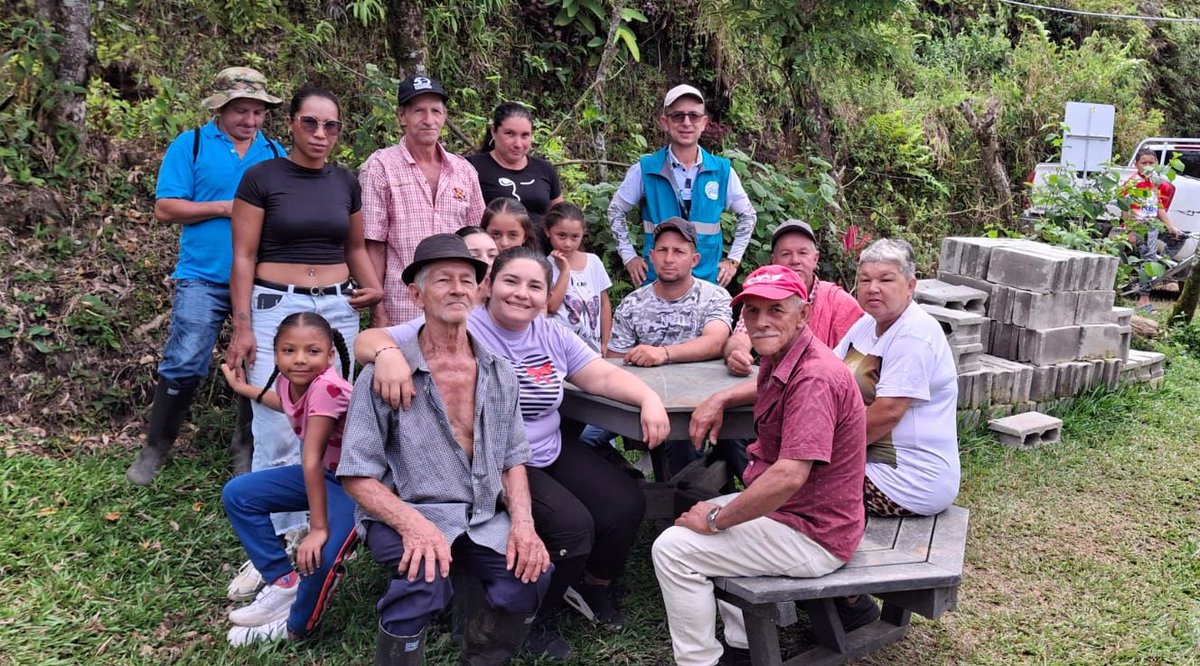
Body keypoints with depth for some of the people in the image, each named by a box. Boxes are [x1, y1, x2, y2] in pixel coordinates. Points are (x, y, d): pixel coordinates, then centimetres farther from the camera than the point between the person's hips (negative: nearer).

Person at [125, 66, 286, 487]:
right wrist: (225, 207, -12)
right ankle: (155, 450, 12)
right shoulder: (190, 145, 3)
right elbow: (165, 208, -4)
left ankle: (249, 453, 21)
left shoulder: (275, 153, 12)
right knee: (183, 364, -5)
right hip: (204, 277, -3)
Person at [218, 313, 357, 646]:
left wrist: (318, 528, -30)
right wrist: (244, 388, 25)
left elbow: (312, 458, -34)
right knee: (237, 494, 5)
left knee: (319, 555, -29)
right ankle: (283, 583, 12)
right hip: (324, 473, 9)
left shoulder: (327, 386, -32)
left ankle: (296, 626, 4)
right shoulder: (288, 381, -8)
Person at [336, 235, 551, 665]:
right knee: (426, 579, -34)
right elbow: (358, 476, -8)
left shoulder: (499, 374, 7)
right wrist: (413, 522, -24)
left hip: (482, 518, 4)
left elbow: (513, 459, 11)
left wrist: (522, 521, -8)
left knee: (531, 574, -22)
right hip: (405, 514, -4)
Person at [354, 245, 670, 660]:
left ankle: (596, 586, 29)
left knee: (627, 504, 0)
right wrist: (387, 353, -45)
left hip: (553, 454, 7)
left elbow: (602, 376, 4)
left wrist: (649, 399, -14)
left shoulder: (552, 335, 5)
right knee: (573, 525, -23)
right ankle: (534, 619, 5)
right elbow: (367, 341, -21)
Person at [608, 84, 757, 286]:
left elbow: (748, 215, 14)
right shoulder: (644, 170, -3)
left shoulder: (722, 171, 1)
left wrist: (733, 259, 7)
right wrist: (629, 256, 4)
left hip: (708, 279, 1)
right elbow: (616, 211, 10)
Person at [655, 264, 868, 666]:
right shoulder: (780, 358, 5)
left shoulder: (813, 378, -26)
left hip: (811, 535, -11)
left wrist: (716, 519, -21)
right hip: (788, 510, 11)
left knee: (673, 549, -12)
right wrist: (721, 400, 10)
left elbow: (788, 477, -34)